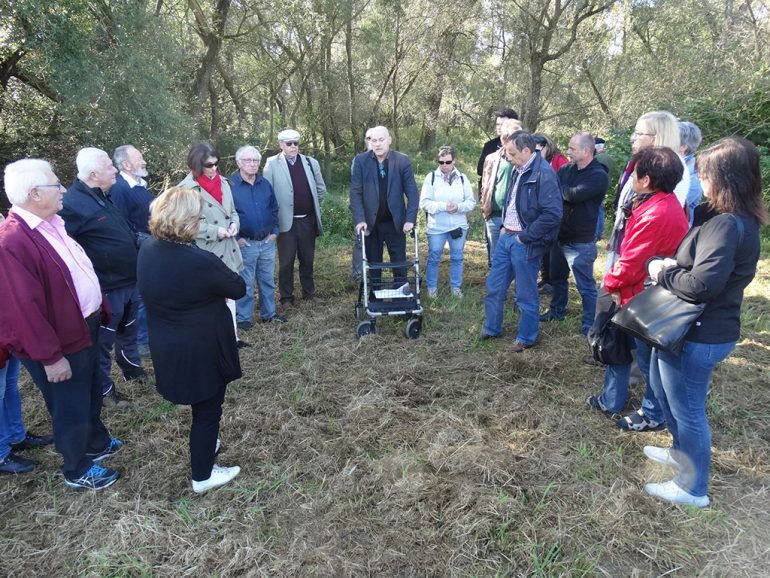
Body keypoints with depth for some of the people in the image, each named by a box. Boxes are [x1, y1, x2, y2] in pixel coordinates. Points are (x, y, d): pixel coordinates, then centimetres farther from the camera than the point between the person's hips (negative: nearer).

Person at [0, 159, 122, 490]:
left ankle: (97, 443, 50)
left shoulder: (53, 222, 3)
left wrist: (100, 308, 16)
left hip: (86, 326, 9)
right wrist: (50, 356, -21)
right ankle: (77, 471, 33)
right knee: (72, 409, 11)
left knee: (92, 394, 27)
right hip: (61, 343, -9)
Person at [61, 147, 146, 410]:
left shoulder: (103, 196, 7)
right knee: (104, 341, 8)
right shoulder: (73, 203, -22)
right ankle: (104, 389, 25)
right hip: (106, 288, -9)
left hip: (129, 281, 9)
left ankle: (132, 368, 46)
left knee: (128, 331, 26)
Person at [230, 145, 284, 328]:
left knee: (268, 280, 15)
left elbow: (274, 209, 16)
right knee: (245, 283, 5)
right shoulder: (230, 185, -9)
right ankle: (243, 317, 18)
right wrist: (236, 237, -12)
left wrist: (275, 231, 6)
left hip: (268, 242, 5)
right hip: (245, 243, -5)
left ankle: (268, 313, 30)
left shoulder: (265, 184, 8)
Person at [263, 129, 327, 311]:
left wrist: (313, 205, 13)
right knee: (286, 261, 4)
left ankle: (309, 292, 28)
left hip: (308, 220, 3)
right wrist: (276, 213, -7)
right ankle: (286, 298, 15)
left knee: (307, 259, 13)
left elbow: (321, 188, 14)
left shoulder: (310, 162, 5)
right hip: (286, 221, -3)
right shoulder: (272, 164, -4)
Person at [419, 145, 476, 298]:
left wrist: (459, 207, -19)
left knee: (457, 258, 11)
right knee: (433, 258, 6)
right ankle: (432, 287, 21)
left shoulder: (462, 178, 3)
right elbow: (424, 203, -10)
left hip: (459, 226, 2)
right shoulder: (431, 177, -3)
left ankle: (456, 287, 25)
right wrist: (443, 206, -22)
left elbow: (471, 202, 2)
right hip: (436, 227, -2)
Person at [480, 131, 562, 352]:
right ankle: (491, 328, 36)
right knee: (494, 286, 17)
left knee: (526, 294, 7)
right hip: (506, 236, 9)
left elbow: (553, 213, -24)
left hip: (524, 243, -8)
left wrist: (525, 236, -18)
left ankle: (526, 338, 25)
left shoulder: (544, 174, -19)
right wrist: (505, 226, 11)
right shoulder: (520, 170, 9)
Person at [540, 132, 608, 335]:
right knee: (557, 278, 22)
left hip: (581, 242, -7)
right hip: (559, 235, 7)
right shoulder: (565, 169, 6)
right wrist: (563, 192, -20)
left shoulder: (599, 175, -15)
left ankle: (590, 326, 10)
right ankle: (557, 310, 42)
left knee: (585, 286, -1)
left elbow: (574, 195, -27)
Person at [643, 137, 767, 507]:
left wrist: (662, 273, -15)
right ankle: (681, 452, 48)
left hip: (699, 336, -10)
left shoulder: (726, 225, -25)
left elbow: (702, 283, -32)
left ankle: (693, 489, 26)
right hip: (685, 327, 10)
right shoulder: (737, 219, 7)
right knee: (661, 385, 27)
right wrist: (673, 265, -5)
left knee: (687, 409, 6)